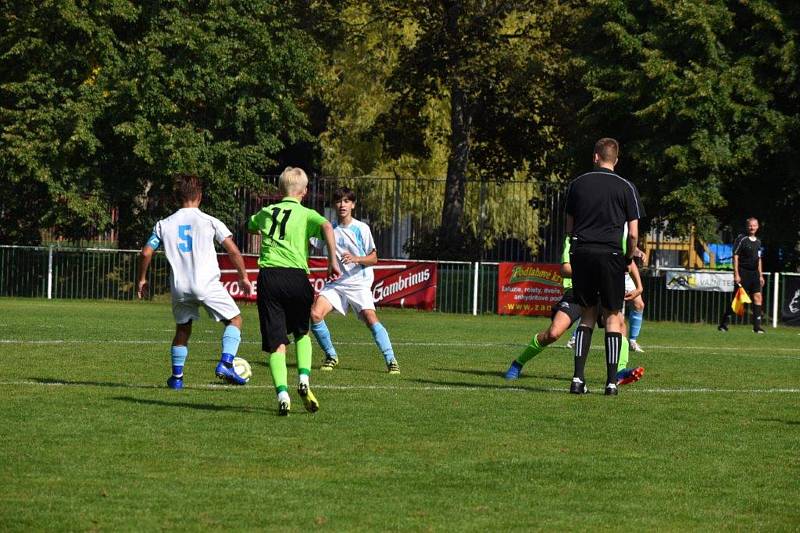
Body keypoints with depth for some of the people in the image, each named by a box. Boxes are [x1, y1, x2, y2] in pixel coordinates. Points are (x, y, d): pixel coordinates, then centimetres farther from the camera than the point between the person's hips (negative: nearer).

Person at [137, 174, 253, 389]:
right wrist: (243, 277, 8)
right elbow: (233, 250, -3)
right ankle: (225, 363, -7)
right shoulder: (209, 221, 1)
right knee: (234, 320, 11)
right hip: (207, 283, -3)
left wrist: (142, 280, 22)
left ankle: (177, 377, 17)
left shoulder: (164, 224, 9)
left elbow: (146, 253, 7)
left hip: (180, 288, 3)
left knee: (182, 330, 20)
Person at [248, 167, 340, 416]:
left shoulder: (266, 212, 19)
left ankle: (282, 393, -17)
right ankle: (304, 380, 2)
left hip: (268, 276, 1)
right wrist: (333, 260, -10)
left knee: (276, 342, 1)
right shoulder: (306, 214, 9)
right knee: (302, 333, 22)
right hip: (297, 275, -1)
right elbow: (326, 226, -12)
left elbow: (251, 227, 41)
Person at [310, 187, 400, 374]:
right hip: (335, 283, 3)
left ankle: (391, 360, -15)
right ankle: (331, 356, 3)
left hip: (359, 283, -3)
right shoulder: (329, 229, 7)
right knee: (315, 314, -16)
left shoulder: (361, 228, -3)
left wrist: (356, 259, -20)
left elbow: (373, 258, -2)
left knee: (370, 318, -22)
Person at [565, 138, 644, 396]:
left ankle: (578, 377, 2)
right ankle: (611, 381, -2)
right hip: (610, 254, -3)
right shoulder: (625, 188, 0)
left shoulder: (577, 184, 9)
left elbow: (568, 227, 11)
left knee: (588, 313, 13)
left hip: (581, 253, 3)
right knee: (613, 316, 5)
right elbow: (633, 233, -2)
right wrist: (629, 257, 13)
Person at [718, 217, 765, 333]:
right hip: (743, 272, -6)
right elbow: (735, 257, -9)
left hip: (754, 273, 6)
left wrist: (760, 275, 19)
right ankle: (724, 324, 4)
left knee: (757, 297, -2)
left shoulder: (758, 242, 15)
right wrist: (736, 274, -15)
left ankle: (757, 326, 0)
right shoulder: (741, 239, -6)